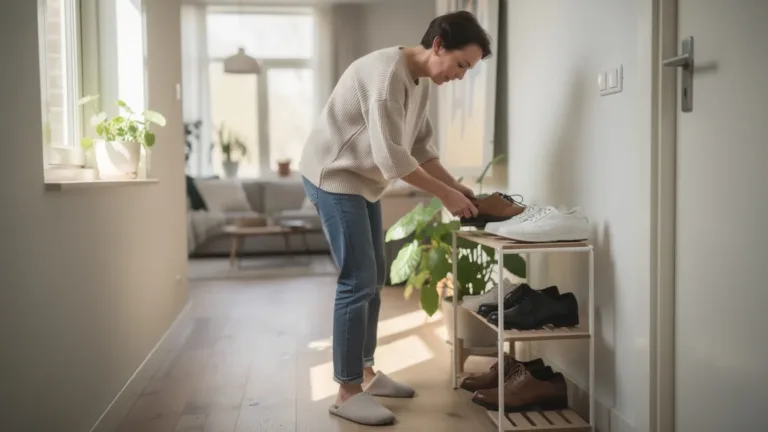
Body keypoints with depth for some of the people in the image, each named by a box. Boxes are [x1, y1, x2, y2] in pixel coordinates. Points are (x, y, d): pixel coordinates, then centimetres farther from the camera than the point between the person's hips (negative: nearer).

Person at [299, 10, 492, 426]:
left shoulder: (420, 83, 7)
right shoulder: (387, 72, -24)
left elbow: (421, 147, 11)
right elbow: (391, 155, -27)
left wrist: (456, 186, -1)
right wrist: (444, 194, -22)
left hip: (361, 181, 10)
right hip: (333, 177, -10)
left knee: (374, 280, 12)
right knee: (358, 283, -10)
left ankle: (365, 372, 24)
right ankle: (347, 393, -1)